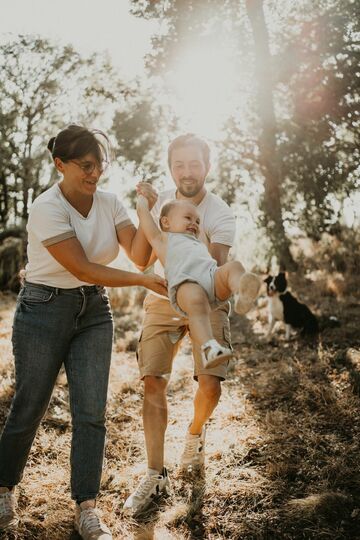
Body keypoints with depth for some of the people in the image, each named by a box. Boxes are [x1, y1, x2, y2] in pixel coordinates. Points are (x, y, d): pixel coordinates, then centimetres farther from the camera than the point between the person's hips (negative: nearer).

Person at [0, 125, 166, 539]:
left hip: (93, 311, 5)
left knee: (91, 411, 0)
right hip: (44, 310, -4)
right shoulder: (46, 208, -18)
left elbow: (139, 255, -9)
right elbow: (83, 269, -22)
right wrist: (143, 281, -23)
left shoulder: (109, 202, 0)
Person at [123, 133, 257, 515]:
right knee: (153, 383, -8)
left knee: (210, 386, -12)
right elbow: (145, 259, -1)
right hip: (161, 301, 3)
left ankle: (195, 433, 25)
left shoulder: (220, 215, -15)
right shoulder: (163, 200, -2)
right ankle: (156, 474, 4)